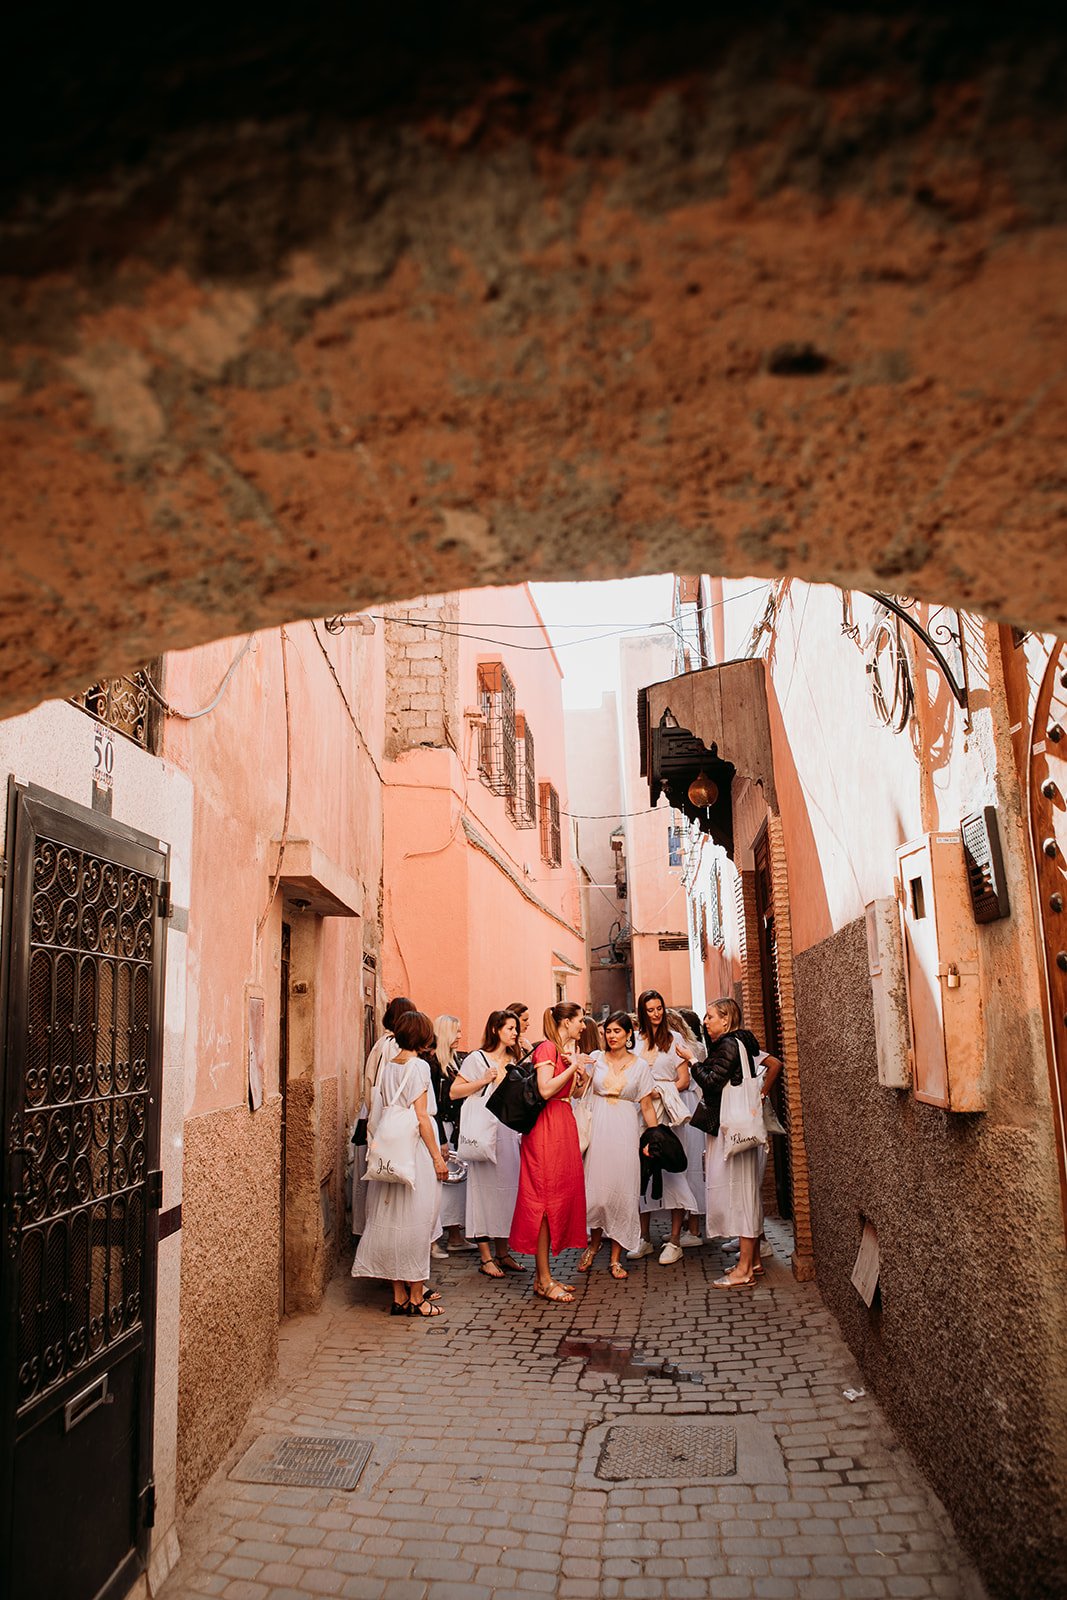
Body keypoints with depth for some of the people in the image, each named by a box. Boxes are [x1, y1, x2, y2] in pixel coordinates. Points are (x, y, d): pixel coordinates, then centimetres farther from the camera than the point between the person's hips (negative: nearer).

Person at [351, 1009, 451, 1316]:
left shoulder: (386, 1065, 7)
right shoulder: (418, 1066, -13)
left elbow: (376, 1109, 9)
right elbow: (422, 1117, -15)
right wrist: (437, 1157, -11)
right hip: (415, 1152, -7)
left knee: (393, 1220, 11)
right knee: (416, 1223, 1)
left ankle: (400, 1295, 20)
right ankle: (416, 1297, 9)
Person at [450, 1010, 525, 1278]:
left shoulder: (513, 1061, 15)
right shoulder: (477, 1058, -4)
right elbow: (454, 1092, -9)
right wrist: (483, 1081, -17)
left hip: (509, 1132, 6)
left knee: (508, 1188, 7)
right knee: (485, 1188, -4)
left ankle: (503, 1252, 18)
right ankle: (486, 1258, 3)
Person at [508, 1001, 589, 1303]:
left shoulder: (566, 1049, 17)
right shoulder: (548, 1048, -11)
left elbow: (576, 1090, 16)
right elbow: (546, 1089, -22)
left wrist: (578, 1067, 0)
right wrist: (573, 1066, -17)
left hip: (563, 1125, 10)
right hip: (547, 1127, -10)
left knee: (561, 1196, 10)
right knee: (546, 1199, -5)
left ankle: (544, 1274, 17)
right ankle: (544, 1280, 0)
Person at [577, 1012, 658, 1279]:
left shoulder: (640, 1066, 5)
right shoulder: (596, 1059, 6)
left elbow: (647, 1106, 6)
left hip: (625, 1131, 0)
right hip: (598, 1129, 0)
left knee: (622, 1192, 0)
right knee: (596, 1190, -3)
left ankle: (616, 1258, 11)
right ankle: (594, 1241, 25)